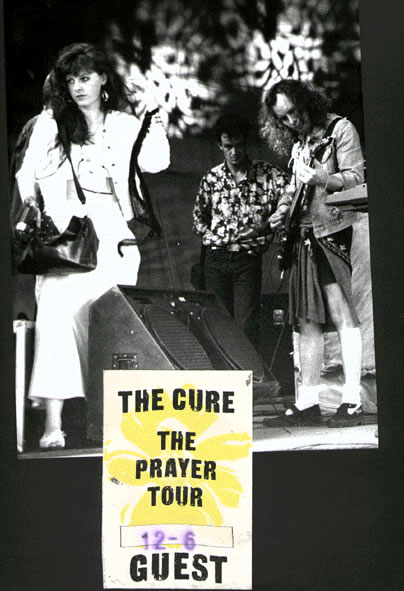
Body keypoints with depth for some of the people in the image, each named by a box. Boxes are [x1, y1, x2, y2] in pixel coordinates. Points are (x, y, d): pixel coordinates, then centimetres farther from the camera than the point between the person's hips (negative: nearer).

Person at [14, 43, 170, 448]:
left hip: (112, 238, 1)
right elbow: (28, 176, 9)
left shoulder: (126, 125, 15)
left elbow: (155, 163, 1)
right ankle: (52, 424, -11)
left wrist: (156, 125, -11)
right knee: (57, 316, -13)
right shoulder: (50, 122, 12)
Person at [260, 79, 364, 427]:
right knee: (307, 320, 5)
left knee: (341, 313, -12)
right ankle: (308, 401, 8)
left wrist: (320, 179, -24)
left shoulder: (340, 128, 1)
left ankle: (352, 401, -10)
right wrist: (283, 209, 9)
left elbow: (356, 177, -9)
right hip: (303, 235, 7)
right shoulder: (297, 144, 22)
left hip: (331, 230, -7)